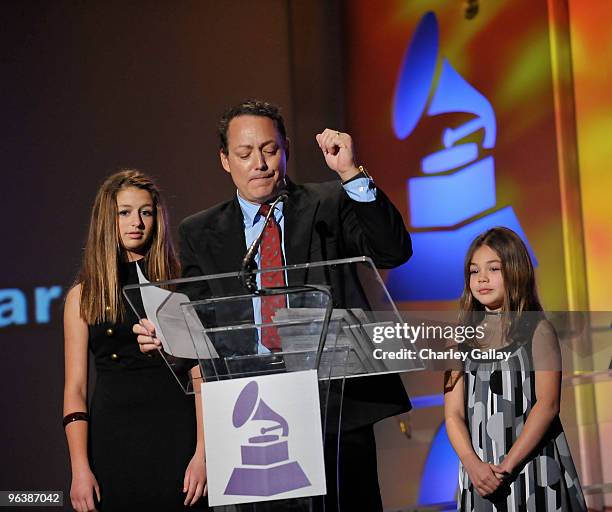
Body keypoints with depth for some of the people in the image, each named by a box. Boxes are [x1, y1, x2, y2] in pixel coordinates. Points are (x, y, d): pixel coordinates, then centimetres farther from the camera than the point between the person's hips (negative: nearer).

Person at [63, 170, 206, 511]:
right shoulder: (84, 296, 8)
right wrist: (80, 469, -6)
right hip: (112, 441, 1)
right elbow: (75, 389, 4)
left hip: (175, 432, -1)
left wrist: (202, 453, -11)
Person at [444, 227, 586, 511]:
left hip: (533, 467, -3)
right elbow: (453, 413, 2)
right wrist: (473, 465, -15)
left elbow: (547, 404, -10)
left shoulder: (537, 330, -2)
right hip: (480, 474, 3)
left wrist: (507, 465, -16)